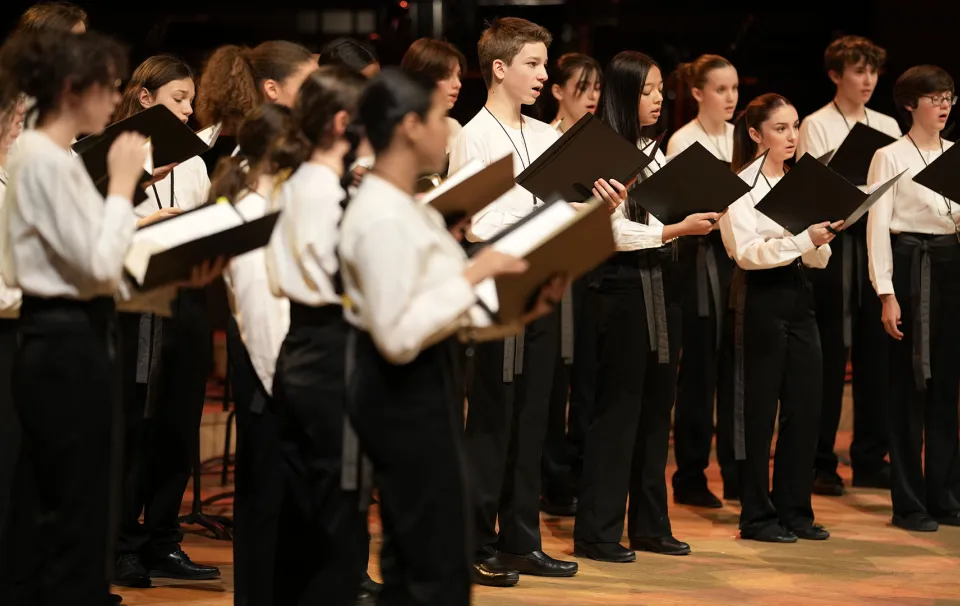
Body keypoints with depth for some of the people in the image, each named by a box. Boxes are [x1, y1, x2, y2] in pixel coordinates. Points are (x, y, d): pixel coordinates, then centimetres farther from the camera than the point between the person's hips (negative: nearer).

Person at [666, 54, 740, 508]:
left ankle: (737, 473, 16)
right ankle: (690, 477, 9)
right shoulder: (683, 142, -7)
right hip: (703, 254, -5)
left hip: (742, 251, 5)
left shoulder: (741, 137, 11)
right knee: (700, 367, 0)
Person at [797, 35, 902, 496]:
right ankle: (819, 462, 5)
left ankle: (870, 459, 14)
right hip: (833, 239, -5)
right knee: (829, 354, -2)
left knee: (875, 352, 6)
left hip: (878, 238, 5)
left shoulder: (888, 127, 15)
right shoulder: (816, 126, 0)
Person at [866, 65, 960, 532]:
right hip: (910, 264, -5)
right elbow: (877, 225, -9)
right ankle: (908, 502, 6)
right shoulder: (891, 157, -4)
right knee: (910, 383, 0)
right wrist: (886, 294, -15)